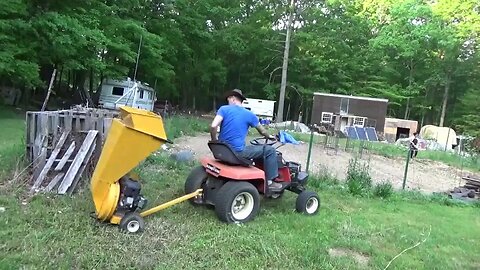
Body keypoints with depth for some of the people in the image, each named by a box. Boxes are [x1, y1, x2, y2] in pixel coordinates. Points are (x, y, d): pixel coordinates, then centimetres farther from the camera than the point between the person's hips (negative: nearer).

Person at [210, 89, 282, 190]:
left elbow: (213, 126, -14)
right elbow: (262, 131, 15)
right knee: (269, 150, 9)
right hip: (237, 152, -4)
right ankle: (270, 182, 11)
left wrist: (215, 142, 2)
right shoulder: (249, 114, 1)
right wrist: (269, 137, 37)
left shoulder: (224, 109, 1)